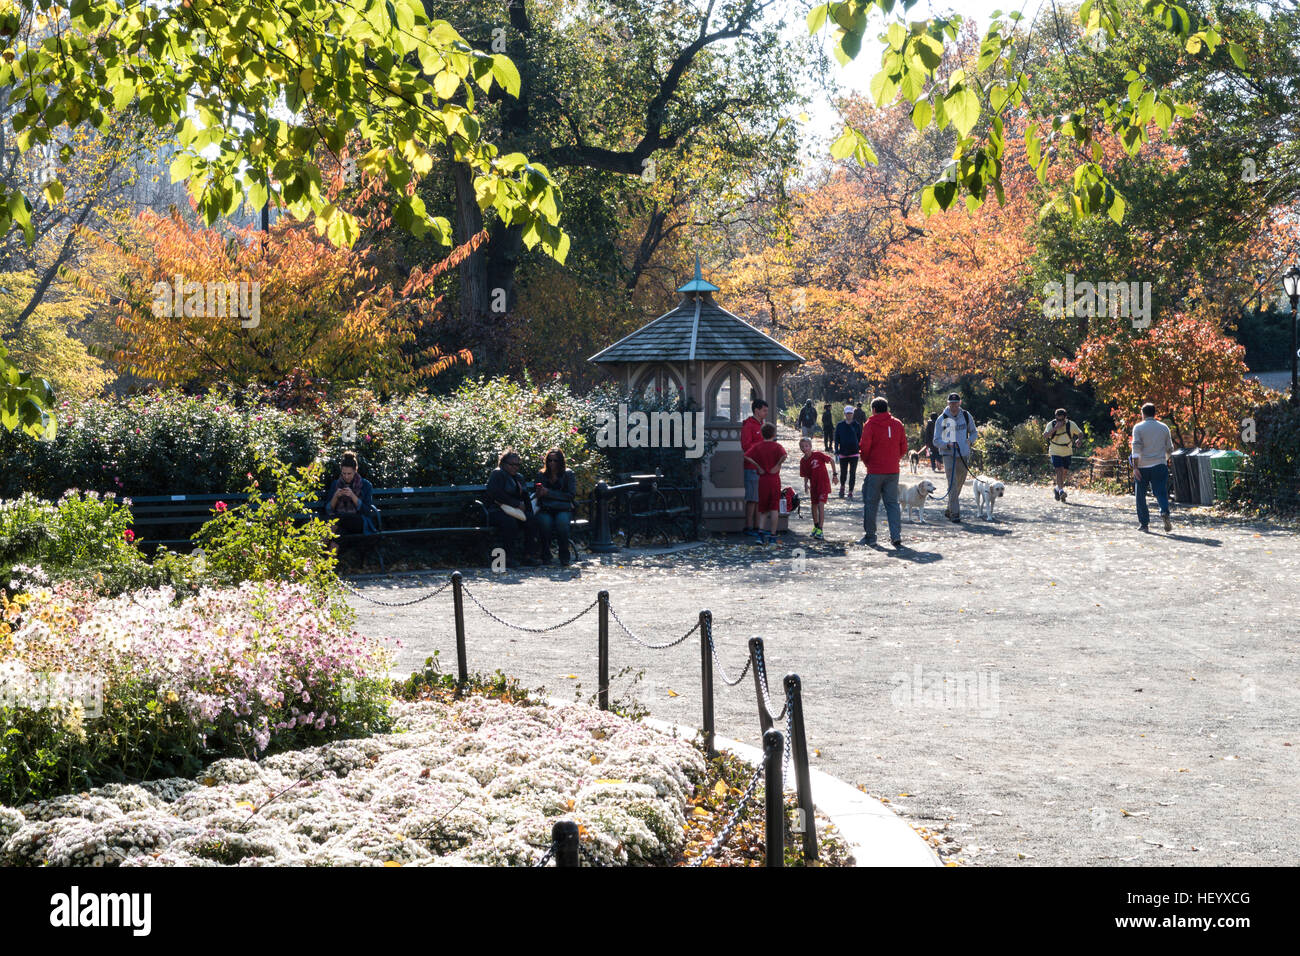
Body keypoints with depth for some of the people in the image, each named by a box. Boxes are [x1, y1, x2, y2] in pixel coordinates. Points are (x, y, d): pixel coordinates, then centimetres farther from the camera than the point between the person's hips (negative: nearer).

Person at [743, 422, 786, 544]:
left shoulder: (757, 446, 3)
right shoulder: (776, 446, -4)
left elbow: (747, 456, -12)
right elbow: (784, 455, -25)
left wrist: (758, 466, -5)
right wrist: (777, 465, -11)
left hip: (762, 479, 2)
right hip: (774, 479, -2)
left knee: (763, 508, 12)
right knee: (774, 508, 3)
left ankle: (760, 530, -7)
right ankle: (772, 535, 0)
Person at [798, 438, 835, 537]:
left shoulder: (818, 455, -16)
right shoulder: (803, 461, -1)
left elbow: (832, 460, -7)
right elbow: (805, 475, 7)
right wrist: (806, 484, -12)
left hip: (823, 483, -6)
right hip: (813, 485, 6)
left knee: (821, 505, -15)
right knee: (814, 506, 13)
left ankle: (820, 530, -14)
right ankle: (815, 526, 33)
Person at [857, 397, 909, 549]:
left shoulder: (871, 424, -8)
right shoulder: (897, 424, 5)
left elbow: (864, 448, -10)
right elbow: (903, 448, 7)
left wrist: (866, 462, 9)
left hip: (875, 471, -4)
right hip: (893, 471, 4)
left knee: (870, 503, 7)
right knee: (892, 503, 7)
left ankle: (870, 536, 12)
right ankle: (896, 536, -4)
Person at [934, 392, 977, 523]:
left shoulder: (966, 416, 6)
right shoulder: (942, 419, -4)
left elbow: (973, 432, 20)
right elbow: (936, 440, -3)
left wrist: (970, 440, -2)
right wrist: (948, 444, -22)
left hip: (963, 455, 4)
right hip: (949, 455, -4)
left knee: (959, 484, 11)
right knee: (952, 484, -15)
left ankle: (949, 510, 27)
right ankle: (955, 513, -16)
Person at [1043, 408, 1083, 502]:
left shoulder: (1071, 425, -7)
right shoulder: (1051, 425, -12)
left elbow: (1080, 433, 5)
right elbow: (1045, 435, -26)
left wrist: (1079, 440, -18)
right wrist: (1055, 428, -35)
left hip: (1067, 452, 3)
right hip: (1055, 452, -3)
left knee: (1065, 471, 11)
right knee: (1059, 470, -18)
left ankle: (1057, 488, 31)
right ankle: (1061, 490, -22)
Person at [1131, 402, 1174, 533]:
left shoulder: (1138, 427, -2)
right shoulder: (1164, 427, 8)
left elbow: (1136, 447, -11)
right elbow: (1170, 449, 13)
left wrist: (1135, 466, -13)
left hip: (1142, 467, -2)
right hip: (1160, 465, 2)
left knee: (1141, 496, 8)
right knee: (1161, 492, -1)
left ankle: (1143, 523, 9)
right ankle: (1165, 512, -29)